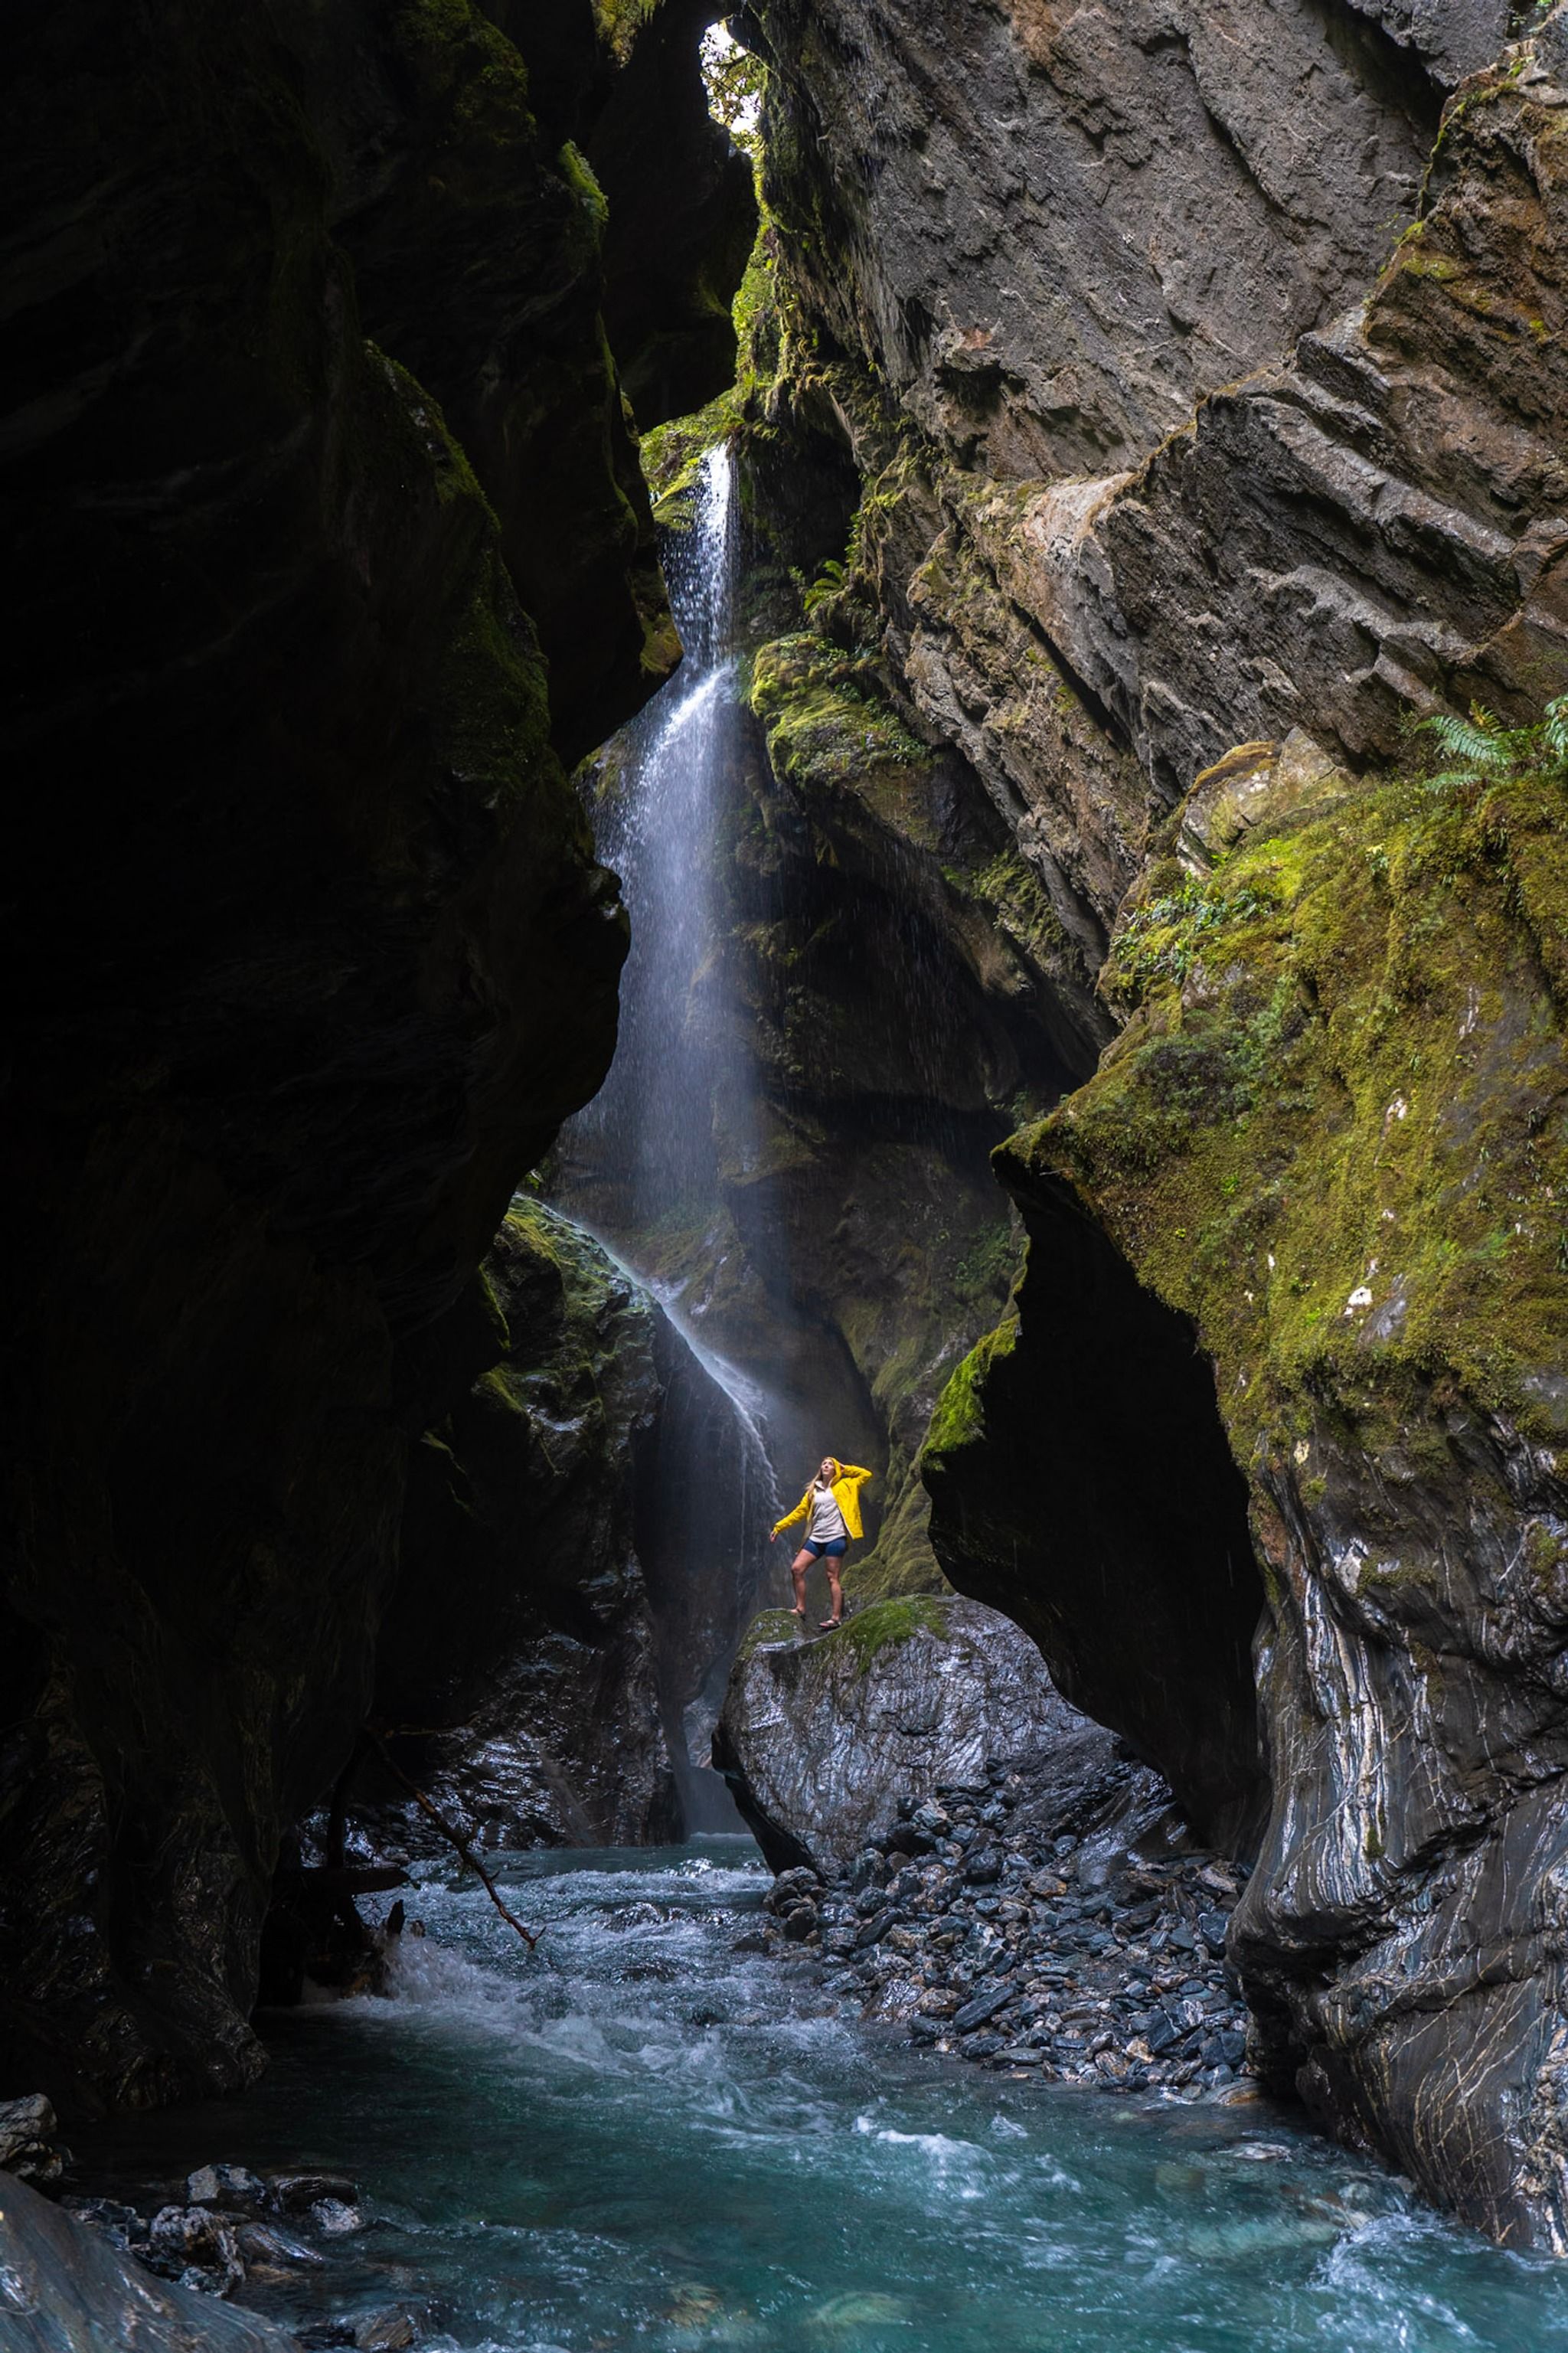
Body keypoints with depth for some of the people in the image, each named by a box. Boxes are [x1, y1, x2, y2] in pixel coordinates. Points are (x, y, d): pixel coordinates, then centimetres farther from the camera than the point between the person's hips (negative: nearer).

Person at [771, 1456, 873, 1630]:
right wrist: (779, 1527, 12)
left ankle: (837, 1618, -4)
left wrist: (844, 1469, 6)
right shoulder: (813, 1491, 16)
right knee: (796, 1568, -5)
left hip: (835, 1538, -5)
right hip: (816, 1538, 5)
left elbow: (866, 1475, 4)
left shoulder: (844, 1485, 7)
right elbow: (800, 1511, 16)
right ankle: (800, 1608, 4)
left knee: (833, 1577, -6)